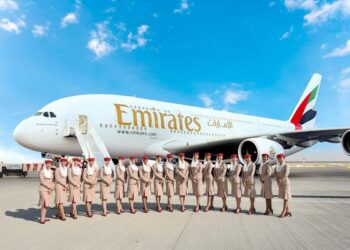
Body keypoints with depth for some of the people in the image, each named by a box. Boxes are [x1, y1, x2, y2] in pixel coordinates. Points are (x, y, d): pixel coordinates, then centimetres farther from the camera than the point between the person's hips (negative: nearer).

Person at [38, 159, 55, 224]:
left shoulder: (51, 172, 9)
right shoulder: (42, 171, -7)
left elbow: (53, 181, 10)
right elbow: (42, 181, -13)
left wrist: (52, 188, -6)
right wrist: (50, 187, -15)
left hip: (49, 190, 6)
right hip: (43, 189, -6)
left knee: (46, 204, 10)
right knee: (45, 204, -11)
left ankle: (43, 218, 19)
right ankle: (42, 219, -6)